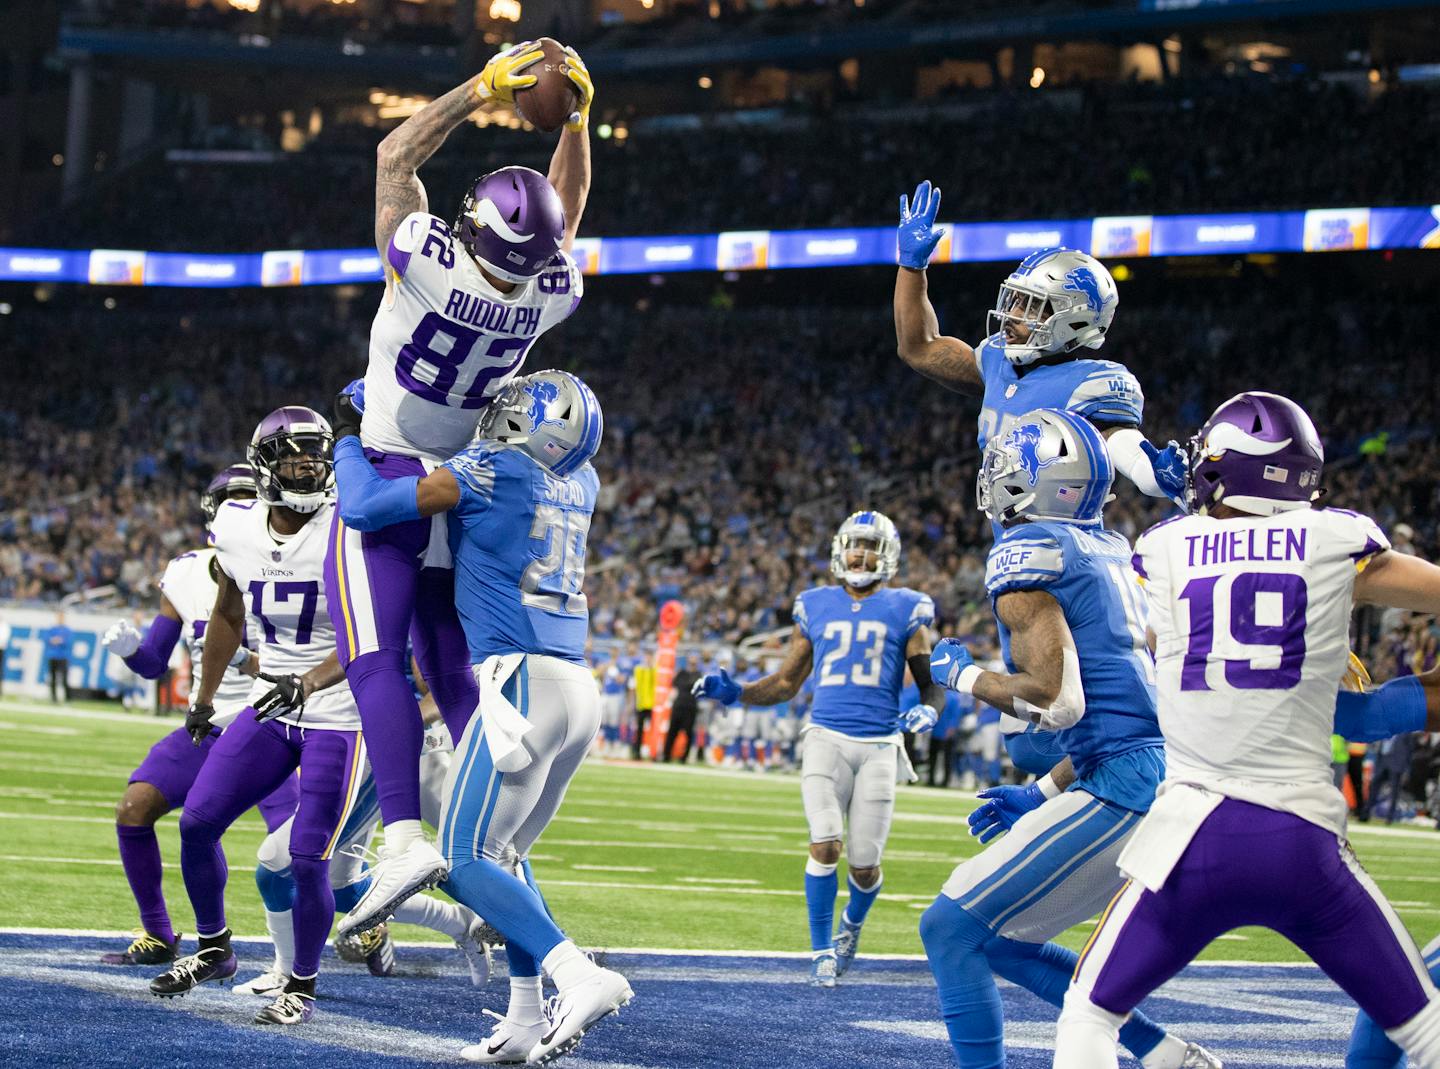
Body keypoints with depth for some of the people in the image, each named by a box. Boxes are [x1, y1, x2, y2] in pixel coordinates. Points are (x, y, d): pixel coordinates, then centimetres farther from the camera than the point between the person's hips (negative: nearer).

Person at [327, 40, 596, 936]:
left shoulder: (433, 263, -24)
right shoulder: (552, 294, -10)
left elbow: (396, 155, -7)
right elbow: (569, 213, 12)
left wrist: (484, 91, -6)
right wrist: (577, 116, 8)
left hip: (389, 482, -5)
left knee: (378, 662, -12)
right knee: (454, 674, 12)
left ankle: (406, 836, -28)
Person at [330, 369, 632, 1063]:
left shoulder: (488, 470, -6)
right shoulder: (581, 483, 15)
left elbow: (364, 508, -6)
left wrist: (350, 441, 14)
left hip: (524, 680, -8)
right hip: (578, 692, 8)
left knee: (465, 860, -6)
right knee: (503, 853, 17)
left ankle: (581, 977, -21)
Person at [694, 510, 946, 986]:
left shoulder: (904, 610, 5)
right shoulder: (816, 607, 12)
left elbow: (932, 683, 6)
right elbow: (786, 683, 18)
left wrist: (928, 710, -17)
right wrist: (734, 692, 3)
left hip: (879, 745, -1)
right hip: (826, 737, 1)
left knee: (865, 863, 0)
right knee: (825, 845, -16)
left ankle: (852, 924, 34)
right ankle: (822, 952, -1)